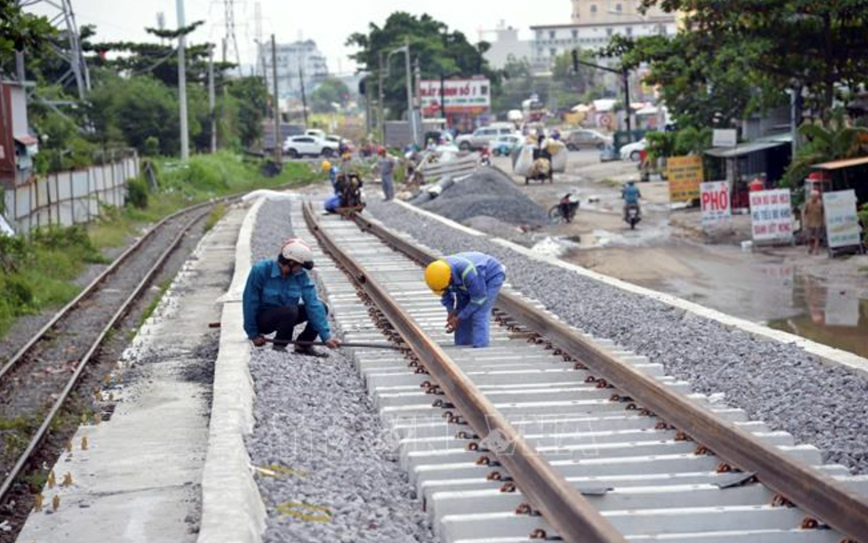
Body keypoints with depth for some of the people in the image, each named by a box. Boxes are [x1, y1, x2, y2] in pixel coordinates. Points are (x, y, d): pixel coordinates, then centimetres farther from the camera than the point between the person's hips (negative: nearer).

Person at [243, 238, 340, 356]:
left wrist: (326, 337, -23)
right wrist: (253, 335, -13)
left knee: (322, 308, -10)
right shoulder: (261, 270, -24)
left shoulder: (301, 275, -11)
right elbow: (250, 302, -17)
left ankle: (303, 344, 4)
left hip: (285, 316, 5)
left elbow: (313, 304, -17)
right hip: (262, 319, -5)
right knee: (290, 311, -35)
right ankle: (279, 346, -12)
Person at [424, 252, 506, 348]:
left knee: (479, 315, -21)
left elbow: (479, 298, -30)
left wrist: (459, 318, -25)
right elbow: (445, 293, -1)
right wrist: (450, 311, -15)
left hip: (491, 276, -7)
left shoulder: (467, 272, -42)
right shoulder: (439, 272, -21)